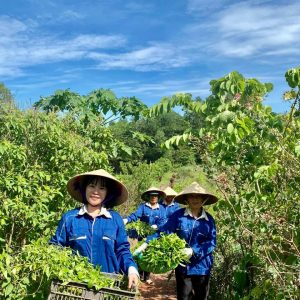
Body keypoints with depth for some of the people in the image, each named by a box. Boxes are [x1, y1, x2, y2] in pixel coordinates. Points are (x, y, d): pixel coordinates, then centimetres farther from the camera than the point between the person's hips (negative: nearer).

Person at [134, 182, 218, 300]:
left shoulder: (209, 219, -3)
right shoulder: (178, 215, -8)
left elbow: (211, 242, -8)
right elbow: (163, 231, -11)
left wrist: (194, 251, -22)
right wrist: (146, 244, -22)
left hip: (202, 266, 2)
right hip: (183, 265, -1)